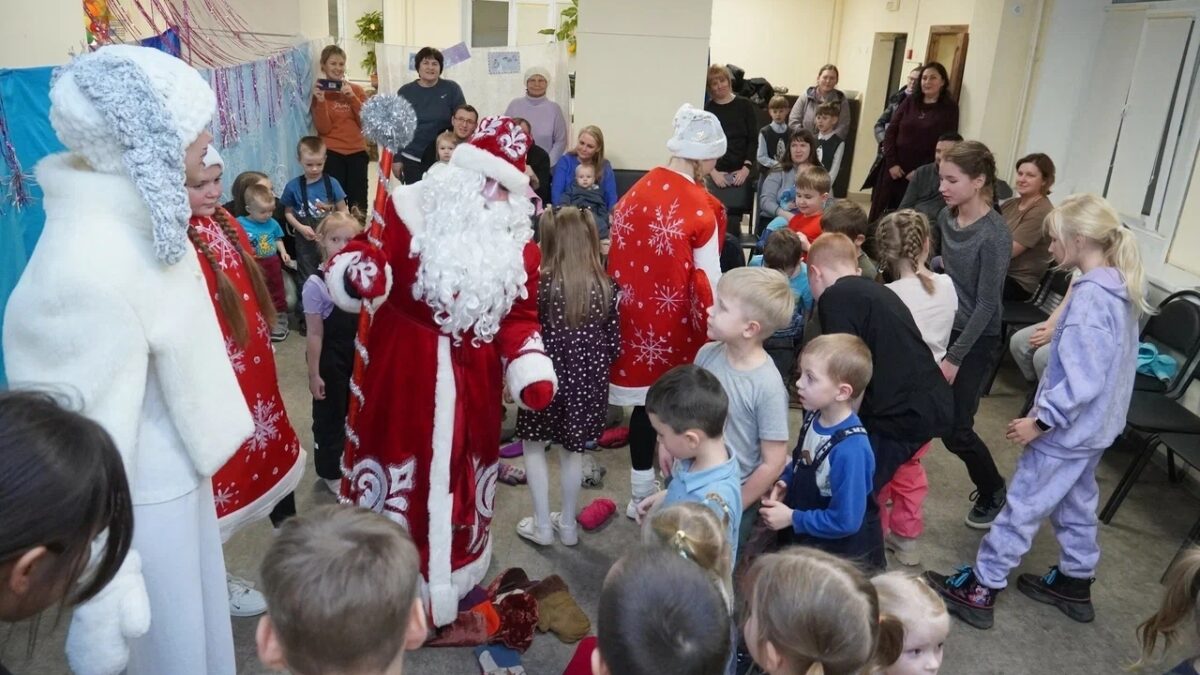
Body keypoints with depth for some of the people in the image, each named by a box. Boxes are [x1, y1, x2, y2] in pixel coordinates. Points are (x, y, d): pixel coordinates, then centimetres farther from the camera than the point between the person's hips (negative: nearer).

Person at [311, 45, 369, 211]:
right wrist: (320, 101, -16)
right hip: (331, 153, -3)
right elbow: (323, 129, -6)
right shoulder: (318, 91, 3)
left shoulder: (357, 90, 9)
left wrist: (352, 97, -9)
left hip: (357, 152, 3)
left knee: (358, 202, 3)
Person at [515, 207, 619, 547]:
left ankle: (542, 525, 21)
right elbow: (613, 342, -1)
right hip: (587, 379, 3)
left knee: (533, 446, 17)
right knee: (573, 449, 19)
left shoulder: (541, 284, -14)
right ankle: (567, 524, 31)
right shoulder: (606, 286, -5)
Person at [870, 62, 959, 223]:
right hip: (895, 168, 3)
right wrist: (891, 163, -6)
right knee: (881, 214, 5)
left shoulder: (949, 108, 1)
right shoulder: (910, 102, 9)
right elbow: (890, 132, 6)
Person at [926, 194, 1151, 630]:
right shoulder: (1121, 289, 4)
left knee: (1023, 505, 0)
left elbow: (1081, 380, -28)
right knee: (1076, 502, 22)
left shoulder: (1090, 297, -26)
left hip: (1068, 426, -9)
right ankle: (1076, 583, 37)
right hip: (1096, 424, 9)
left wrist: (1040, 420, -21)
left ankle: (979, 590, 11)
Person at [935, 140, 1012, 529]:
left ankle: (994, 493, 28)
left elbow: (986, 305, -19)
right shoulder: (947, 217, -1)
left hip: (975, 339, -6)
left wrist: (954, 358, -18)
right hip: (942, 326, 6)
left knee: (955, 431, 2)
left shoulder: (994, 236, -21)